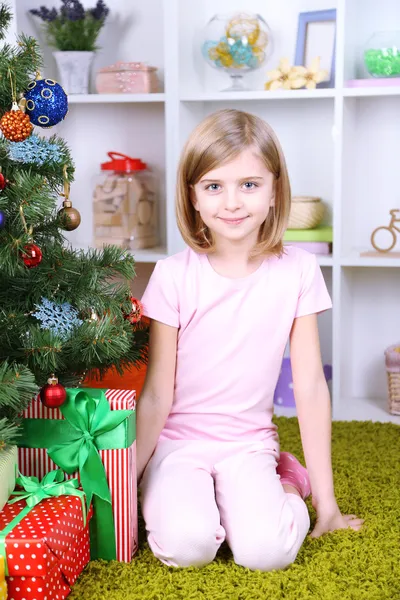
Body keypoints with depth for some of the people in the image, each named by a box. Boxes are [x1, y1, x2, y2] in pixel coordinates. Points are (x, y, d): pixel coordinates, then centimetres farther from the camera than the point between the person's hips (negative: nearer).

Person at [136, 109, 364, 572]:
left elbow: (310, 386, -3)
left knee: (268, 549, -24)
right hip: (178, 441, 0)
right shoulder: (174, 275, -9)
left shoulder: (297, 270, -6)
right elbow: (157, 395, -5)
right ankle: (179, 496, 7)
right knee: (186, 544, -25)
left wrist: (325, 501, -2)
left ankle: (283, 484, 8)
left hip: (249, 443, 1)